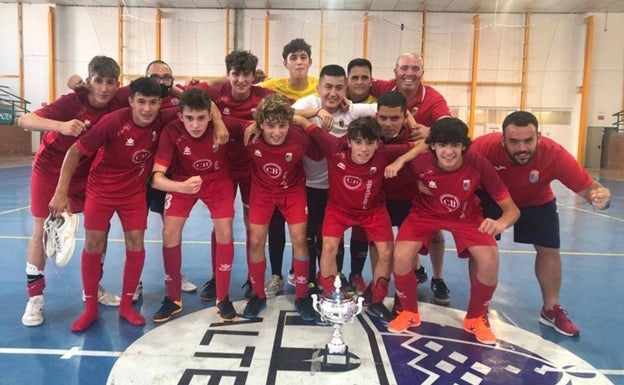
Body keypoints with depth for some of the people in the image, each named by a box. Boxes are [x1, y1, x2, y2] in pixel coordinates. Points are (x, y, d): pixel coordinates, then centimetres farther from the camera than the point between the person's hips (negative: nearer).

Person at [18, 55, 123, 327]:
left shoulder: (118, 105, -16)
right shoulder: (72, 102, -27)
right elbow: (24, 121, -34)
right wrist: (61, 126, -52)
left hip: (86, 173, 4)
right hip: (50, 170, -4)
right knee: (42, 232, 0)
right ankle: (35, 297, 13)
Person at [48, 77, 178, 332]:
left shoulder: (162, 120, -18)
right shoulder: (114, 122, -27)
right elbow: (75, 151, -20)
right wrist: (61, 192, -22)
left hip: (134, 191, 3)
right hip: (101, 189, -2)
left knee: (136, 246, -1)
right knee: (93, 245, 0)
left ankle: (126, 305, 17)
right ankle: (90, 308, 17)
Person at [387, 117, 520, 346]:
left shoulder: (478, 165, -28)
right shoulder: (420, 162, -30)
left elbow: (512, 209, -24)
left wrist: (501, 223, -46)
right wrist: (416, 183, -24)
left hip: (466, 216, 1)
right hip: (426, 212, 0)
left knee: (490, 259, -23)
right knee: (401, 256, -23)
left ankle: (475, 318, 7)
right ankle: (409, 312, 8)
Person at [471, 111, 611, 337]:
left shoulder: (554, 154, -35)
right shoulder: (485, 146, -39)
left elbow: (587, 187, -30)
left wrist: (599, 196, -54)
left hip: (536, 202, 2)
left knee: (549, 250, 5)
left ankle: (551, 309, 29)